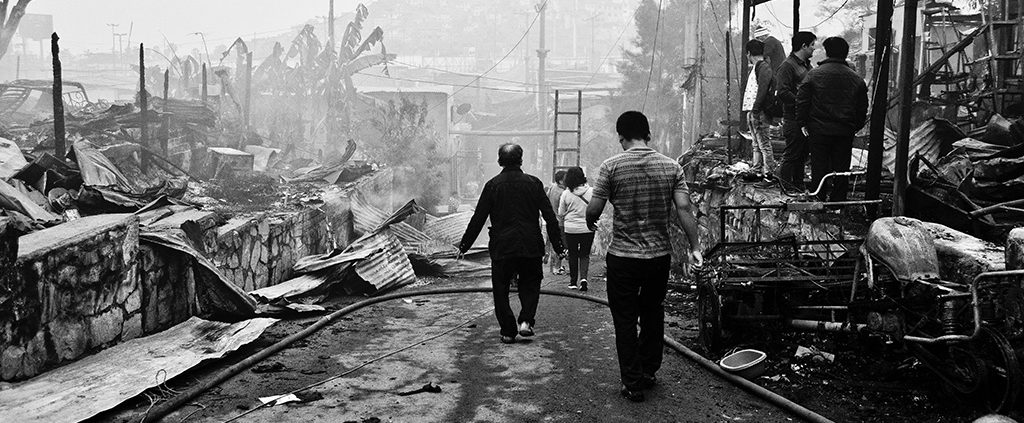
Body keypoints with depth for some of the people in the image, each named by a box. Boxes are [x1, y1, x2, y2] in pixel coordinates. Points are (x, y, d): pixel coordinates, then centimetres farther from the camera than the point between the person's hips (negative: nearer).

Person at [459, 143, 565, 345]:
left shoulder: (492, 185, -3)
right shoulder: (534, 183, 1)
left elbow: (478, 219, -2)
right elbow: (550, 217, 2)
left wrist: (464, 245, 6)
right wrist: (558, 246, 9)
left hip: (501, 247, -1)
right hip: (531, 245, 1)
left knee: (501, 290, 10)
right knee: (530, 284, 19)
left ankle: (508, 331, 8)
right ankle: (526, 320, 2)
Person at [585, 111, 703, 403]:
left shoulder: (611, 167, -8)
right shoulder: (671, 167, 0)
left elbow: (594, 209, -9)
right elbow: (684, 208, -6)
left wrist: (590, 224, 13)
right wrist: (694, 247, 1)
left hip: (623, 257, -3)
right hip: (660, 255, 3)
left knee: (625, 321, 8)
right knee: (653, 315, 21)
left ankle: (633, 384, 12)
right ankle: (649, 372, 32)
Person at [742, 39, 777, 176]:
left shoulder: (764, 67, -10)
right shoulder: (755, 67, 20)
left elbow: (763, 89, -19)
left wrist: (755, 111, -24)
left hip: (758, 112, -10)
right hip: (752, 111, 10)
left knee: (764, 143, -8)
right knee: (756, 144, 13)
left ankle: (769, 171, -6)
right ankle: (756, 169, 18)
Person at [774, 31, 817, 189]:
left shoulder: (807, 65, 18)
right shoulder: (787, 66, -12)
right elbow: (781, 93, -22)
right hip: (794, 120, -9)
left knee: (802, 157, 15)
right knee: (791, 157, -5)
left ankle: (799, 188, 24)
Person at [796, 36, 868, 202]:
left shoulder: (814, 74, -5)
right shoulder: (856, 78, 5)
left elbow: (802, 101, -6)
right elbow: (862, 108, 9)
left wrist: (803, 123, 2)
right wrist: (855, 127, 18)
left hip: (819, 130, -2)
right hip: (845, 132, 2)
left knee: (819, 167, 5)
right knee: (841, 169, 9)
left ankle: (818, 200, 8)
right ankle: (838, 201, 13)